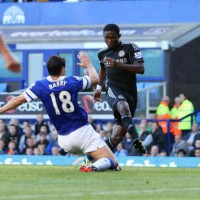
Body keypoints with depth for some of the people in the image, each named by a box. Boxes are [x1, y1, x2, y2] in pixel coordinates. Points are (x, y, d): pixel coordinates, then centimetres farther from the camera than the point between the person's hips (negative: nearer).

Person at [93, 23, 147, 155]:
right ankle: (136, 139, -48)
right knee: (123, 107, -36)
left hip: (130, 92, 0)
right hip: (113, 89, 0)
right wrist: (99, 87, 29)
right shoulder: (103, 53, 12)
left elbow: (141, 69, -13)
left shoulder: (130, 48, -2)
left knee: (120, 130, -1)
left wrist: (119, 65, -22)